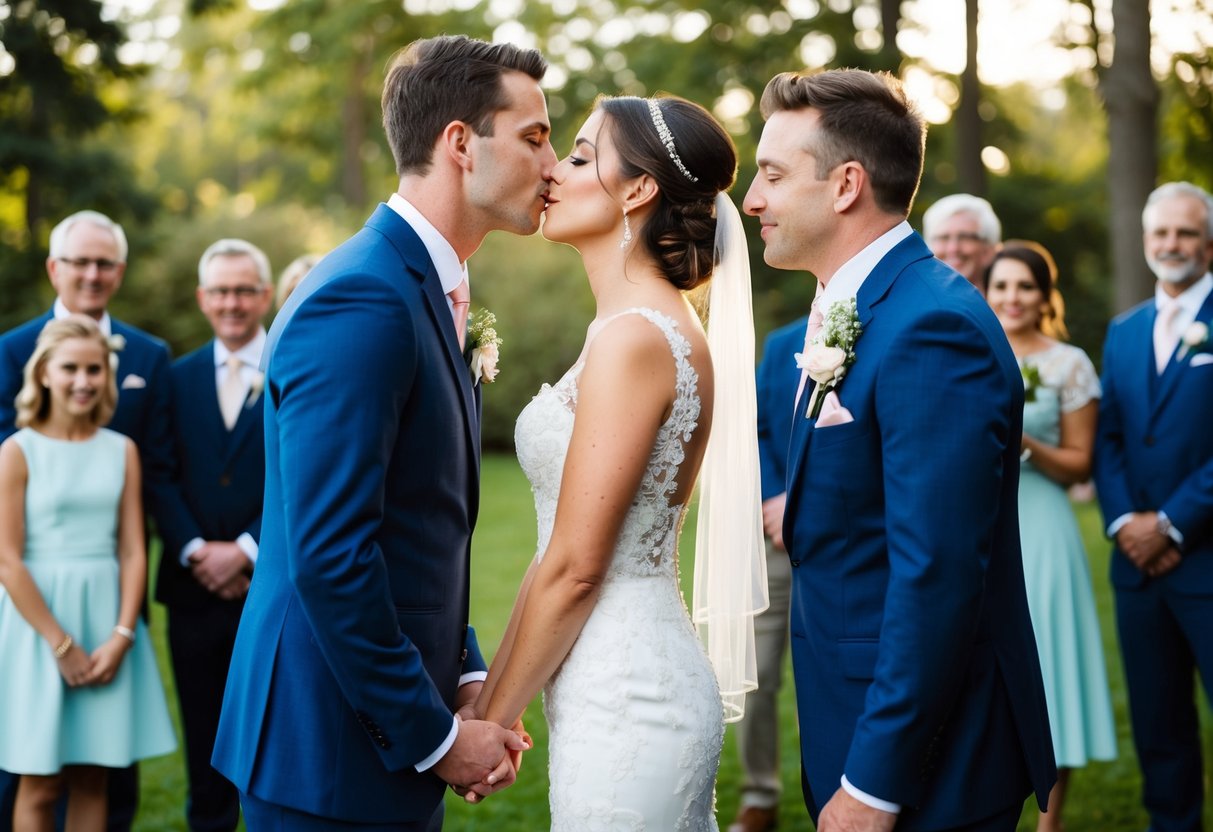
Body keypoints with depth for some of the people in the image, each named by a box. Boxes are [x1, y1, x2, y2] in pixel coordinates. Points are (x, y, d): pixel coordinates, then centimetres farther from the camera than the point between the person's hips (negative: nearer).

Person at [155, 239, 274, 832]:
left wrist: (246, 551, -14)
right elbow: (164, 479, 5)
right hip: (195, 586, 3)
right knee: (205, 742, 10)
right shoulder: (179, 377, 11)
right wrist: (195, 552, -10)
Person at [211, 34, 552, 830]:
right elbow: (328, 557, -24)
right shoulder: (359, 302, -20)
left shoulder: (428, 289, 10)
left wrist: (466, 681, 5)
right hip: (332, 754, -9)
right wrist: (433, 734, -16)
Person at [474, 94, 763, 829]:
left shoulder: (634, 337, -17)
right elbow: (559, 552, 12)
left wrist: (494, 721, -7)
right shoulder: (659, 327, 11)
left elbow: (574, 568, -17)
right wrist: (489, 699, 14)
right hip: (647, 682, 9)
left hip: (625, 701, -9)